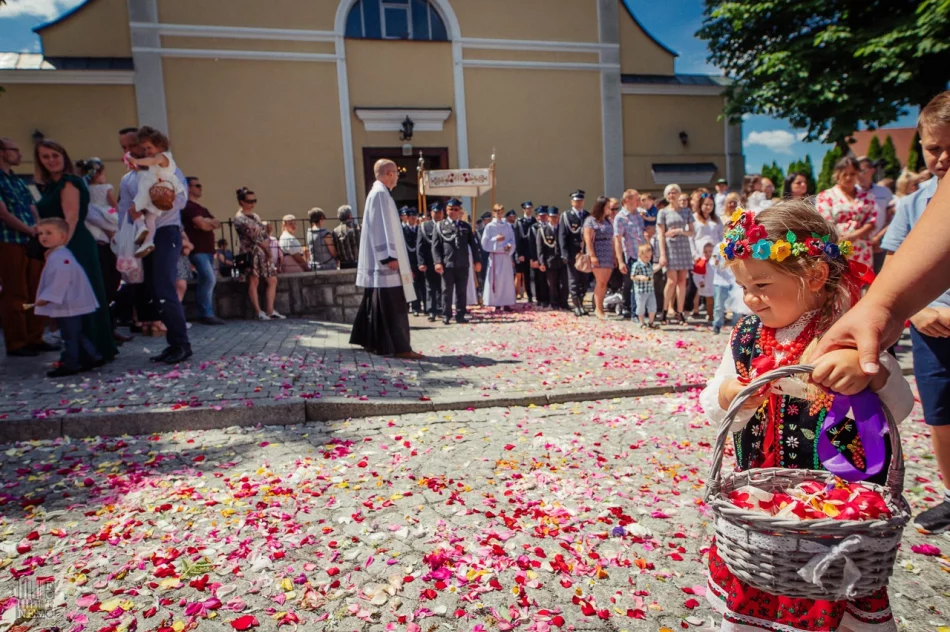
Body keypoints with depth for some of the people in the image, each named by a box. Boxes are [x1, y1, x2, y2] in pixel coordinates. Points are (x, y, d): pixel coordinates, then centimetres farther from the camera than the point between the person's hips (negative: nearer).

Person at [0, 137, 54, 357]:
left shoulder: (19, 181, 19)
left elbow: (33, 210, 14)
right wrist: (28, 230, -13)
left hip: (33, 243, 7)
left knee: (36, 293, 8)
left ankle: (35, 338, 16)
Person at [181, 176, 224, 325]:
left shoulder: (201, 208, 24)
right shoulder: (188, 206, -6)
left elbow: (217, 224, 15)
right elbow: (203, 226, -16)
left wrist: (207, 221, -5)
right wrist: (211, 223, 5)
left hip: (208, 250, 9)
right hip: (197, 250, -9)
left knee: (206, 281, 7)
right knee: (209, 279, -17)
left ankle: (208, 314, 10)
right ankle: (206, 313, -13)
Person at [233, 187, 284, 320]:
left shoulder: (255, 216, 17)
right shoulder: (239, 219, -8)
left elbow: (265, 234, 15)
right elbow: (254, 237, -13)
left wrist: (268, 250, 1)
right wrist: (267, 251, -11)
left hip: (264, 253, 8)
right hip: (251, 253, -8)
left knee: (272, 280, 4)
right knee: (253, 281, -5)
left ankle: (270, 311, 5)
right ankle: (259, 312, -4)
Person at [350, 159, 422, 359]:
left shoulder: (380, 193, 19)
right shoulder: (380, 194, -12)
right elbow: (381, 228, -20)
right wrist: (389, 257, -23)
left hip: (380, 262, 10)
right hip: (384, 262, -10)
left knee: (378, 304, 14)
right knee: (393, 305, -9)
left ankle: (371, 341, 20)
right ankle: (399, 347, -7)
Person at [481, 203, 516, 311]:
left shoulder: (508, 226, 9)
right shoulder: (489, 226, 0)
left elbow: (513, 240, 8)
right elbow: (485, 242, -3)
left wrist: (509, 246, -12)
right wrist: (495, 239, -16)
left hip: (506, 256, 3)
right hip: (495, 256, -3)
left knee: (508, 279, 2)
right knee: (495, 279, -4)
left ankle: (506, 303, 7)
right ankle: (496, 304, 2)